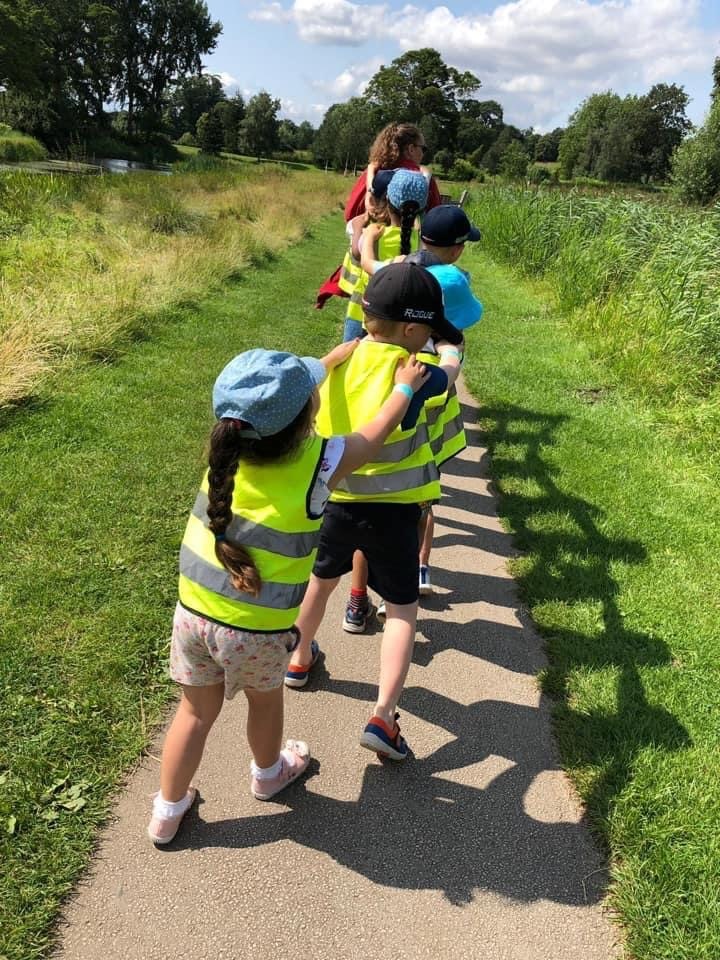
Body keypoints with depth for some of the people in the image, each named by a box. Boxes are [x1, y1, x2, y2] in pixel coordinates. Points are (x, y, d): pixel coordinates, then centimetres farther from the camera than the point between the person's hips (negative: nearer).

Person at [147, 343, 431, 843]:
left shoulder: (231, 442, -9)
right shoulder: (320, 463, -21)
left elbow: (307, 372, 8)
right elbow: (372, 435, -1)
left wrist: (351, 348, 19)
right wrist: (404, 387, 16)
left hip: (194, 612, 3)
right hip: (259, 631, -3)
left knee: (196, 712, 22)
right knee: (265, 700, 27)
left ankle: (167, 812, 39)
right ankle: (268, 774, 54)